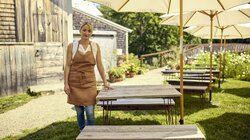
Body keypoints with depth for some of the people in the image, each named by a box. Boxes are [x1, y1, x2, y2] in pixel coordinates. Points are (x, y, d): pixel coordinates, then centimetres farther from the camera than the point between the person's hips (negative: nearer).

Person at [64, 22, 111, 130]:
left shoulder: (95, 46, 3)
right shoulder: (72, 46, 1)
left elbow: (99, 65, 6)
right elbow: (67, 65, 1)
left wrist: (105, 82, 5)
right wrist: (66, 83, -6)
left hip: (89, 82, 0)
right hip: (75, 82, 0)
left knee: (90, 113, -6)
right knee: (79, 112, 8)